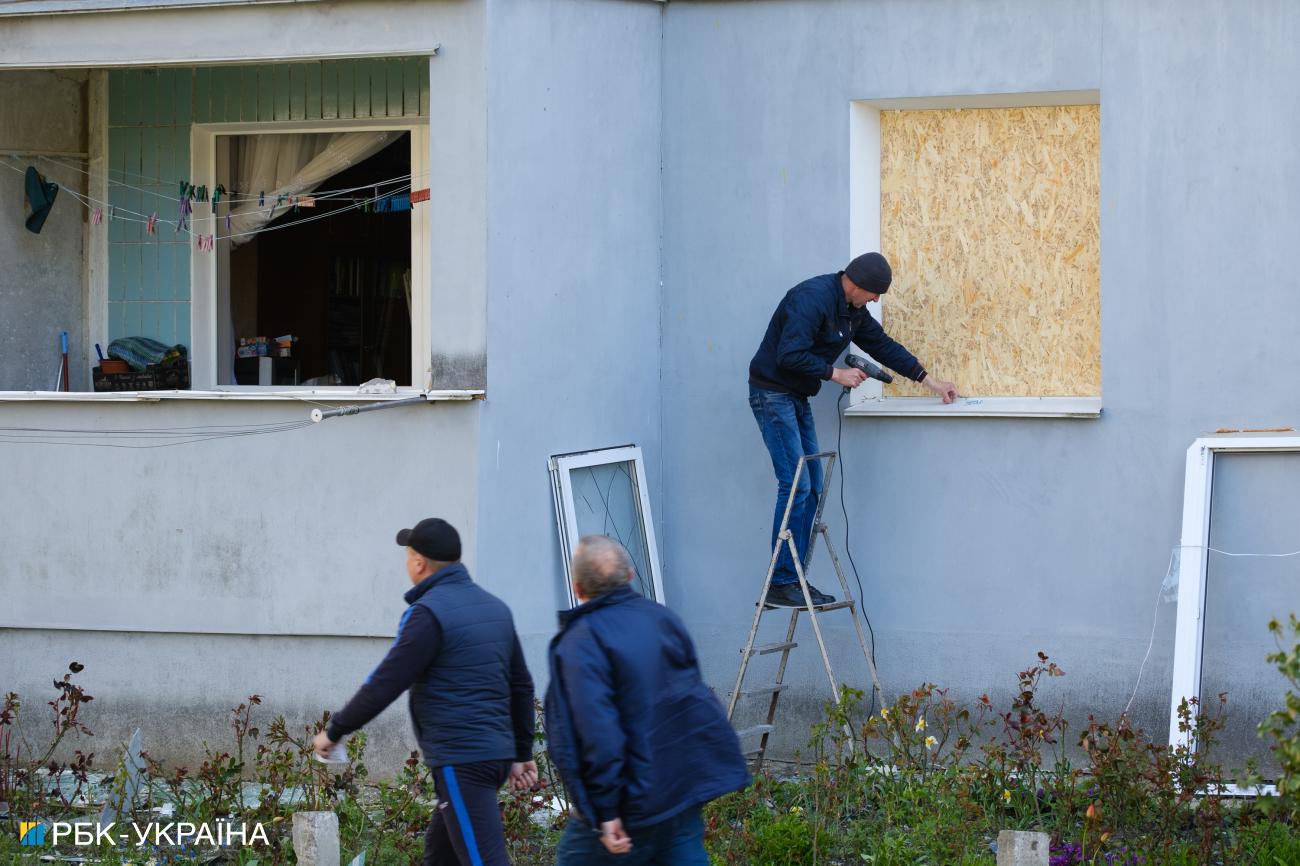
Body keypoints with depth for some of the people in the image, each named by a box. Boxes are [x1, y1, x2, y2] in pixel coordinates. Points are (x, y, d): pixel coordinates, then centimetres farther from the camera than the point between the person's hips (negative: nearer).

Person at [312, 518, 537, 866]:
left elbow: (384, 684, -11)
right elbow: (521, 686, 19)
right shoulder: (495, 607, 14)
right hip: (496, 754, 9)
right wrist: (521, 753, 26)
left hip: (461, 762, -9)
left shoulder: (428, 613, -12)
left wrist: (334, 730, 1)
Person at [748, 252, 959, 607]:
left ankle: (793, 580, 10)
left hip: (798, 398, 10)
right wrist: (835, 373, -18)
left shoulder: (853, 310, 9)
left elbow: (882, 345, 19)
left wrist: (927, 379, 18)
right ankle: (781, 583, -11)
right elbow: (790, 355, -28)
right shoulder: (812, 298, -22)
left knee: (811, 487, 6)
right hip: (772, 394, -10)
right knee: (795, 485, -14)